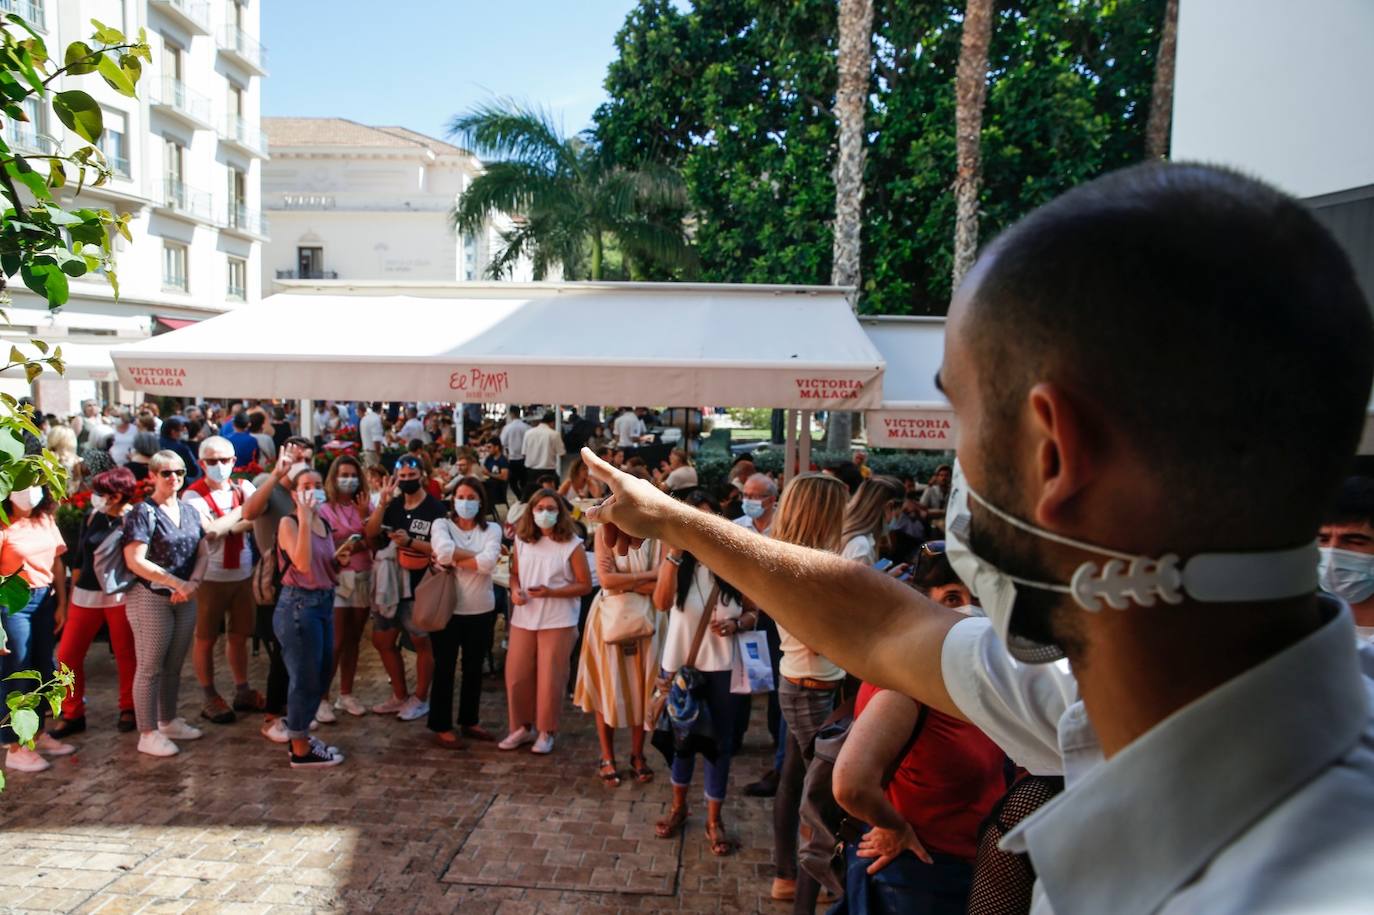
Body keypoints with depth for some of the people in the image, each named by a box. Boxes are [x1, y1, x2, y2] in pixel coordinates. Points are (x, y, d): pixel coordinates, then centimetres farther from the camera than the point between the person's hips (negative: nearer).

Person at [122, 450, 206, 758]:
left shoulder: (190, 512, 10)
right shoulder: (143, 513, -9)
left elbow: (201, 554, 10)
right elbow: (135, 561, -18)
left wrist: (193, 582, -9)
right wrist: (177, 583, -19)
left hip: (185, 599, 6)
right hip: (151, 598, -6)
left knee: (174, 665, 15)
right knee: (150, 667, 0)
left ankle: (168, 721, 28)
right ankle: (148, 733, 8)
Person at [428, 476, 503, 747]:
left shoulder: (492, 529, 1)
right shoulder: (442, 524, -2)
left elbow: (488, 563, -17)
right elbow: (444, 551, -25)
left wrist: (453, 560, -15)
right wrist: (475, 555, -17)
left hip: (481, 610, 3)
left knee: (474, 668, 14)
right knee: (445, 668, 7)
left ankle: (470, 721, 29)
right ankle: (441, 726, 18)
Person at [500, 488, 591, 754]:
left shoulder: (572, 544, -8)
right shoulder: (521, 541, 6)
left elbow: (585, 585, -8)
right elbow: (515, 573, 16)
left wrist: (550, 592, -19)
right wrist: (515, 591, -7)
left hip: (558, 622, -4)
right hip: (523, 619, 4)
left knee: (550, 679, 3)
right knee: (516, 675, 7)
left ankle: (546, 731, 20)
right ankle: (523, 726, 26)